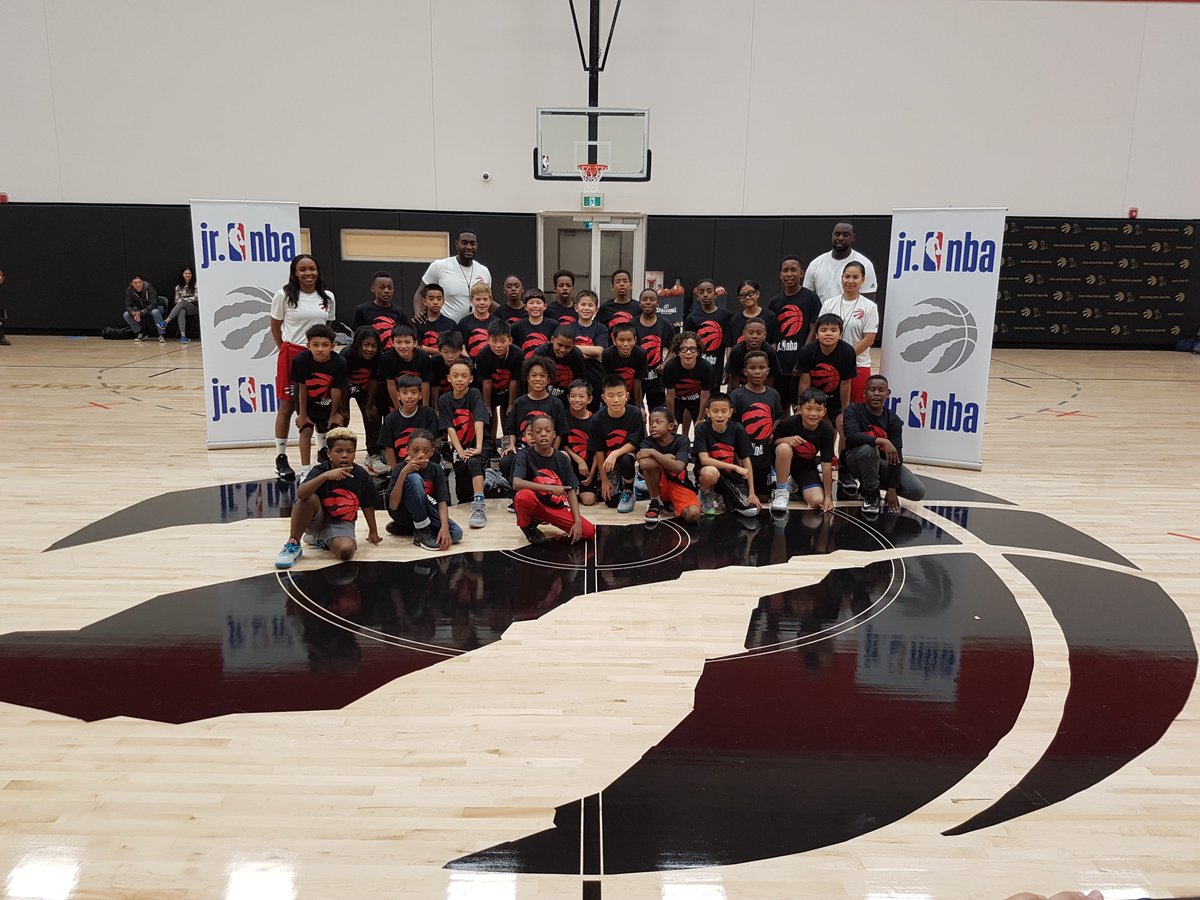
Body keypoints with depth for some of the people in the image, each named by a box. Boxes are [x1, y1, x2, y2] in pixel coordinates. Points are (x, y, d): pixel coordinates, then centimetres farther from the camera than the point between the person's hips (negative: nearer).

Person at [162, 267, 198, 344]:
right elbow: (177, 299, 11)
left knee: (183, 303, -34)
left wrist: (183, 300, -9)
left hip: (195, 308, -2)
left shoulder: (196, 285, 4)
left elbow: (197, 298, -4)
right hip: (184, 308, 2)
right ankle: (183, 336, -52)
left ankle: (166, 321, -40)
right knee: (181, 312, -37)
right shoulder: (178, 286, 15)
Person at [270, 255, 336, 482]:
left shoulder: (328, 297, 6)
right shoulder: (284, 295, -4)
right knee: (286, 407, 2)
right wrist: (284, 349, 2)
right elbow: (275, 327, 4)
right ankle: (281, 458, 10)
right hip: (292, 355, -3)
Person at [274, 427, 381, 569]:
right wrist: (325, 476, -48)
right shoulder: (321, 470, -17)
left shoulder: (361, 475, -11)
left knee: (346, 551, -31)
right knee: (310, 498, -35)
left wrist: (373, 532, 10)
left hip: (342, 525, 2)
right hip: (318, 520, -2)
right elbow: (300, 493, -37)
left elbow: (367, 505, 4)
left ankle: (320, 540, 7)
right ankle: (293, 546, -18)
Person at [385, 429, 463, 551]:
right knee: (414, 478, -30)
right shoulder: (400, 469, -16)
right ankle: (423, 532, -22)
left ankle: (402, 528, -4)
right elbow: (392, 506, -27)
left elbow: (442, 502, -16)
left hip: (426, 513, 4)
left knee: (456, 533, -23)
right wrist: (404, 472, -34)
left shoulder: (436, 470, -8)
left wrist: (444, 526, -35)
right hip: (403, 513, -4)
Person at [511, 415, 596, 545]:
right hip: (534, 504, -4)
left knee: (589, 531, -10)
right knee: (524, 495, -39)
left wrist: (577, 522, -13)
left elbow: (571, 491, -2)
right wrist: (550, 488, -34)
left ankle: (541, 519, 13)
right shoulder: (525, 455, -13)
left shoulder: (562, 459, -2)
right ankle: (527, 526, -3)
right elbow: (516, 483, -29)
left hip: (556, 506, 5)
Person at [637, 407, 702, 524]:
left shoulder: (682, 440, -11)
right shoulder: (648, 441, -8)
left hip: (680, 485, 0)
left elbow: (679, 467, -30)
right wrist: (666, 457, -24)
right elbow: (643, 462, -29)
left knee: (693, 515, -31)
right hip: (659, 486, 0)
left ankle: (673, 504, 5)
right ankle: (656, 502, -10)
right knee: (646, 461, -31)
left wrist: (653, 453, -33)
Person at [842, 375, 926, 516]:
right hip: (856, 460, -4)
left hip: (882, 463, 4)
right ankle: (871, 493, -13)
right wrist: (882, 441, -41)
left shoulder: (893, 420, -7)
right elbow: (852, 436, -34)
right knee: (868, 449, -39)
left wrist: (892, 489, -18)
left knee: (917, 491, -12)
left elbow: (896, 455, -12)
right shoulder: (853, 411, -14)